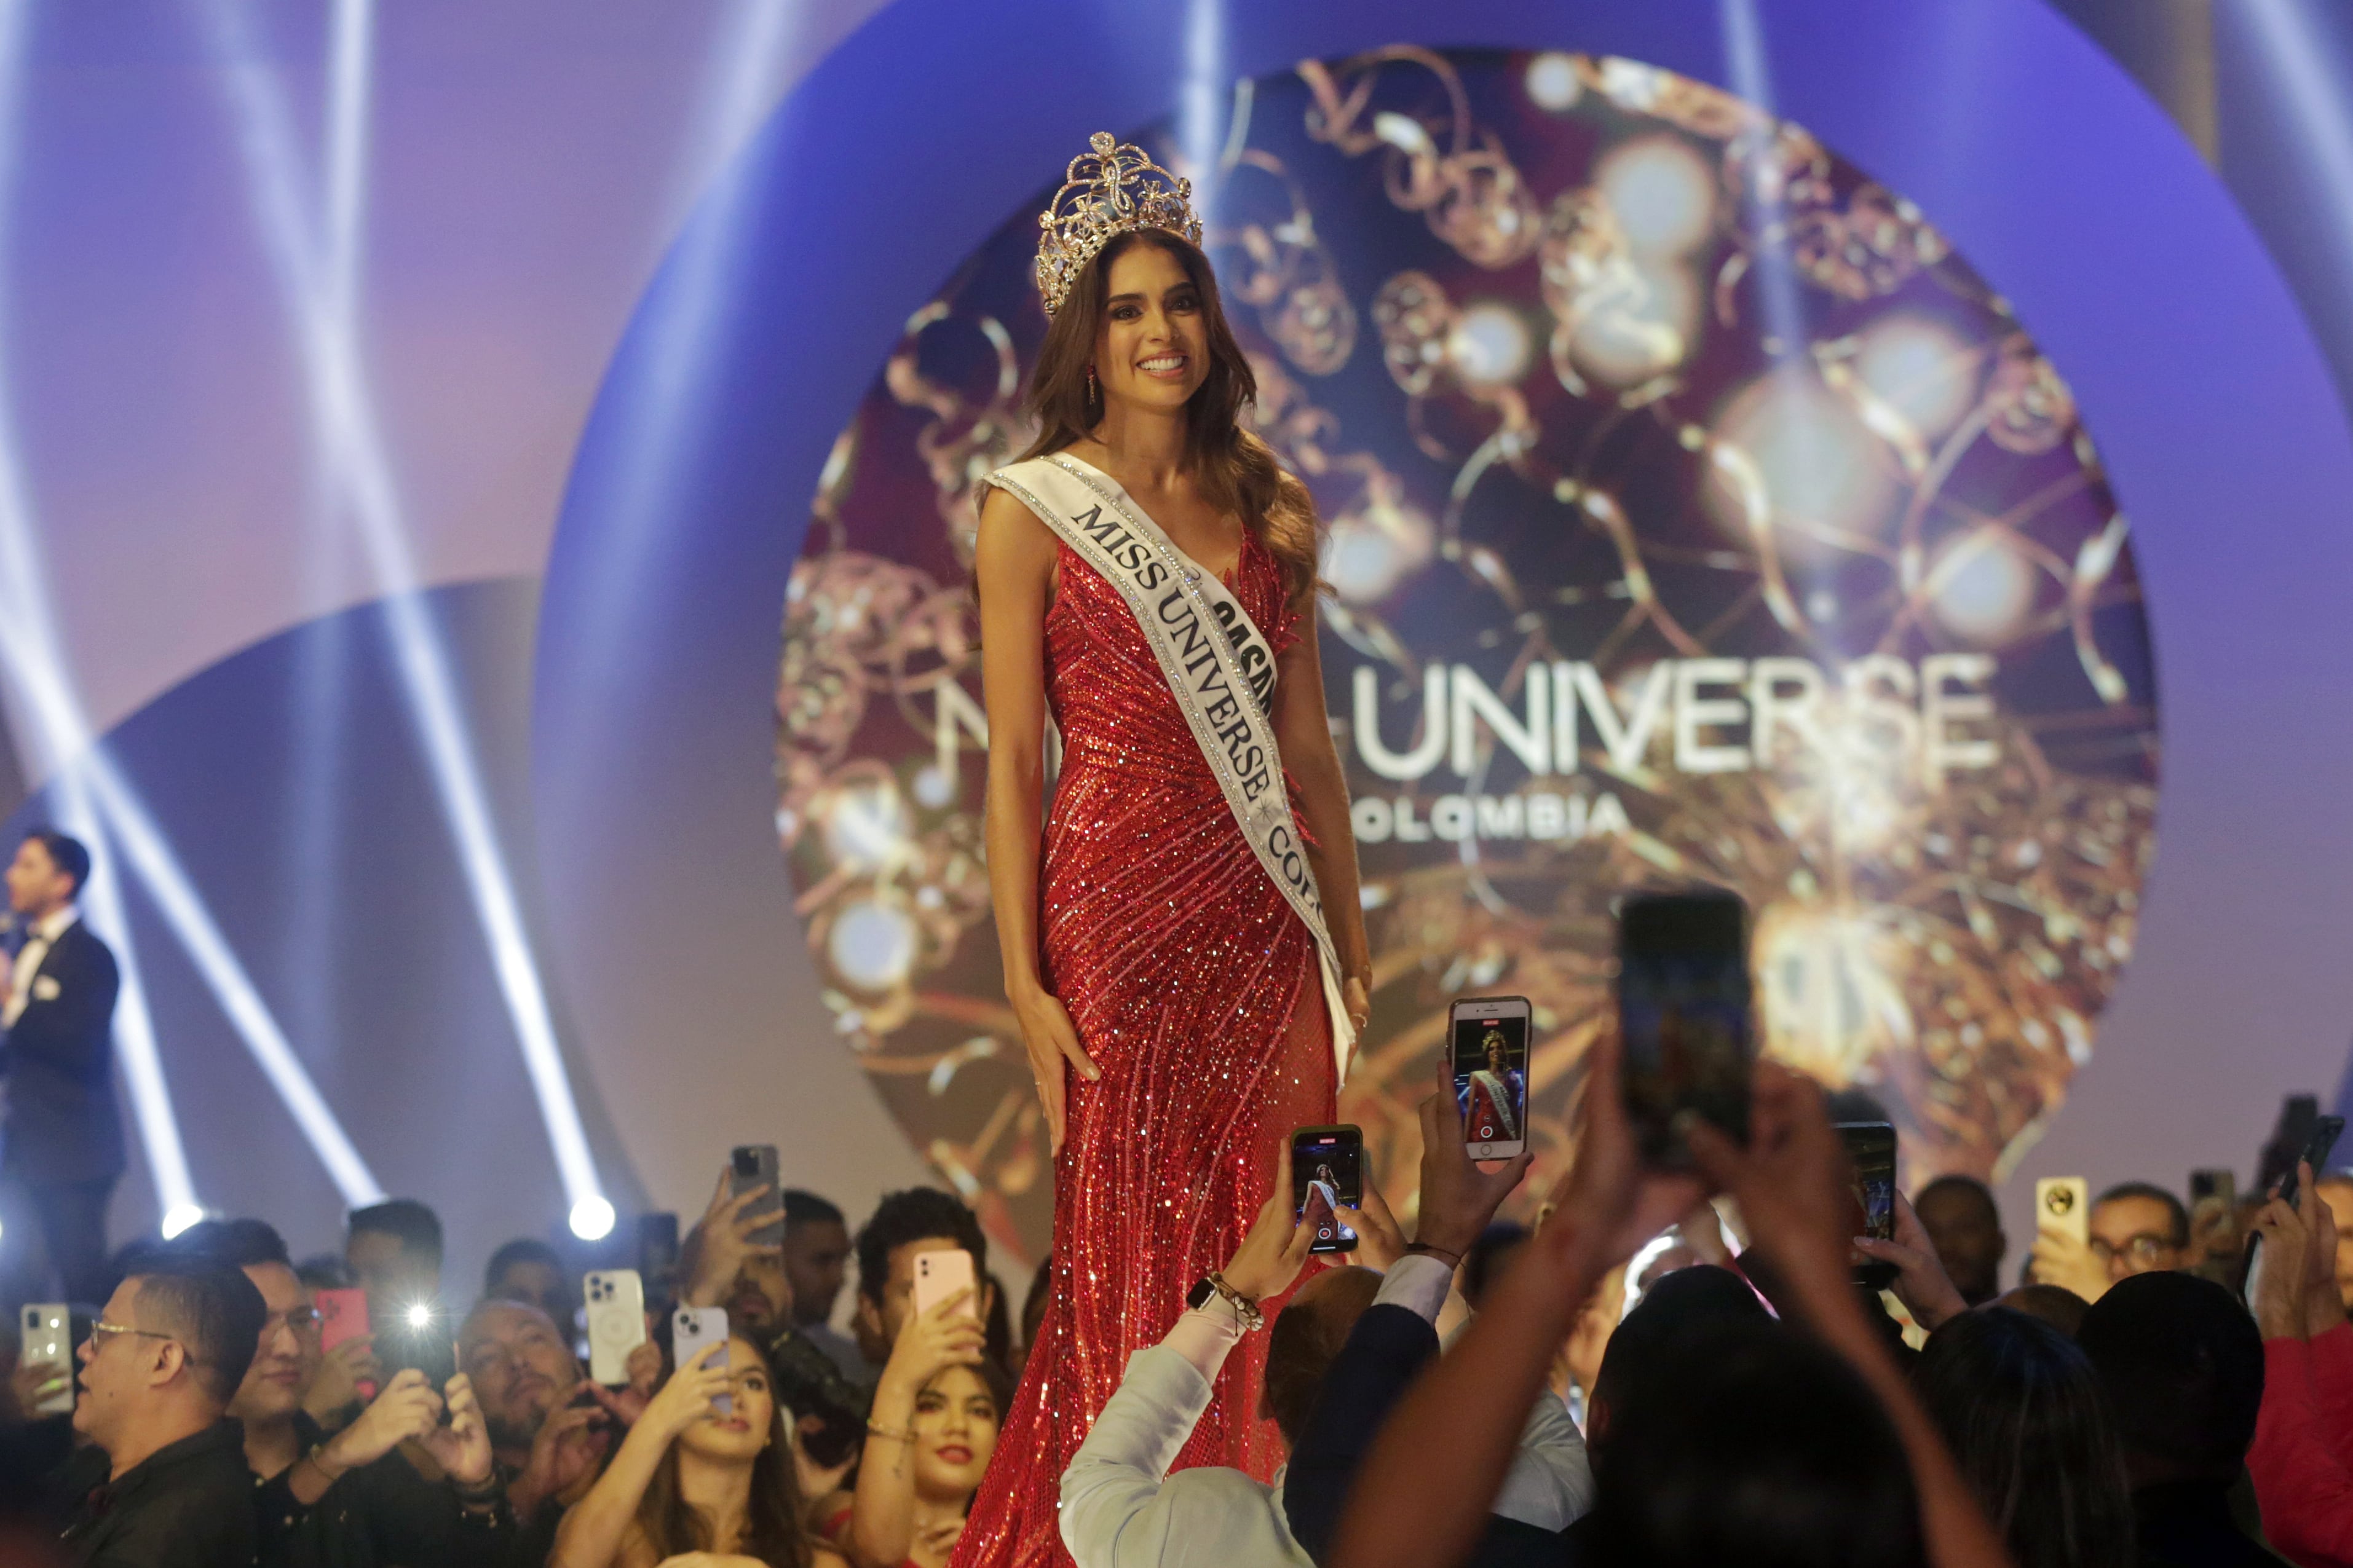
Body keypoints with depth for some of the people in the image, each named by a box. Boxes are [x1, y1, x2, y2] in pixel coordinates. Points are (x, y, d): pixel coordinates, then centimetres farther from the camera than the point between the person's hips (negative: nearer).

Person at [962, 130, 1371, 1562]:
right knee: (1130, 1262, -1)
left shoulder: (1272, 511, 12)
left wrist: (1352, 940, 9)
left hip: (1266, 923, 4)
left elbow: (1307, 745, 14)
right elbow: (1014, 760, -4)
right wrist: (1025, 980, -10)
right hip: (1119, 913, -4)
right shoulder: (1035, 510, 0)